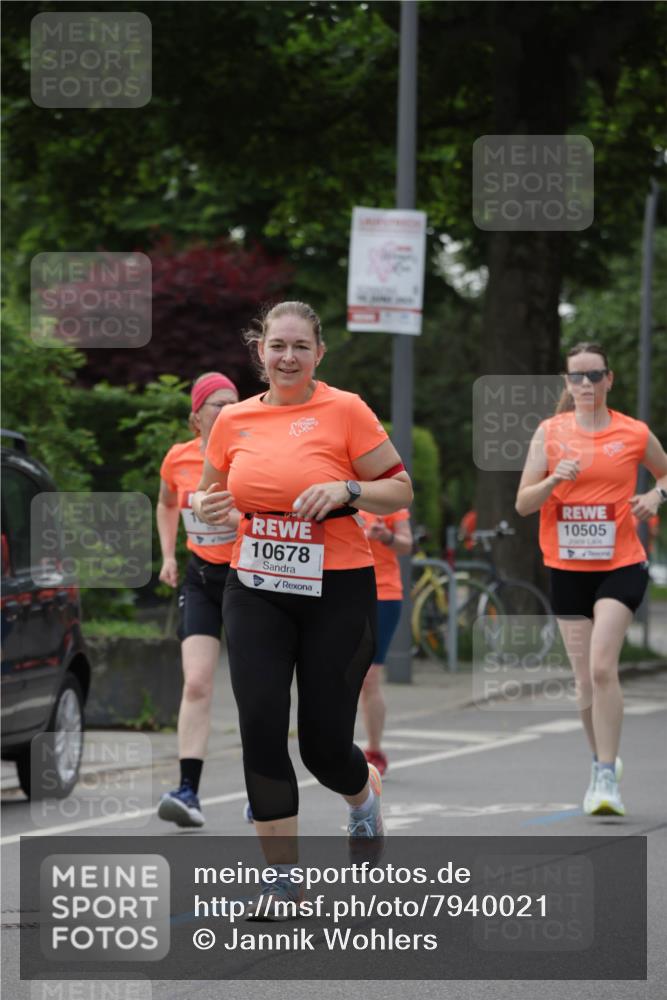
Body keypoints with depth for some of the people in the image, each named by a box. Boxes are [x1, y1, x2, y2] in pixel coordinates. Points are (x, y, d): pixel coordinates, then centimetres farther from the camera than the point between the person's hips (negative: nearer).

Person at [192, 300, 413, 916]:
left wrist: (345, 490, -19)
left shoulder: (345, 411, -6)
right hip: (256, 590, 3)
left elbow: (401, 490, -2)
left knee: (325, 744, -1)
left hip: (338, 592, -3)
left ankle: (365, 794, 37)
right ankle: (284, 877, 2)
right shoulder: (235, 420, 5)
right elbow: (211, 493, 20)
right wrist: (209, 506, -3)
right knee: (261, 727, -9)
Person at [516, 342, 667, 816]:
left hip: (621, 566, -3)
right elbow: (523, 503, 0)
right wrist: (553, 479, -19)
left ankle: (606, 777, -15)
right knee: (586, 679, 7)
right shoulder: (550, 432, 2)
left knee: (602, 667, -18)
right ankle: (603, 763, 27)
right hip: (567, 568, 3)